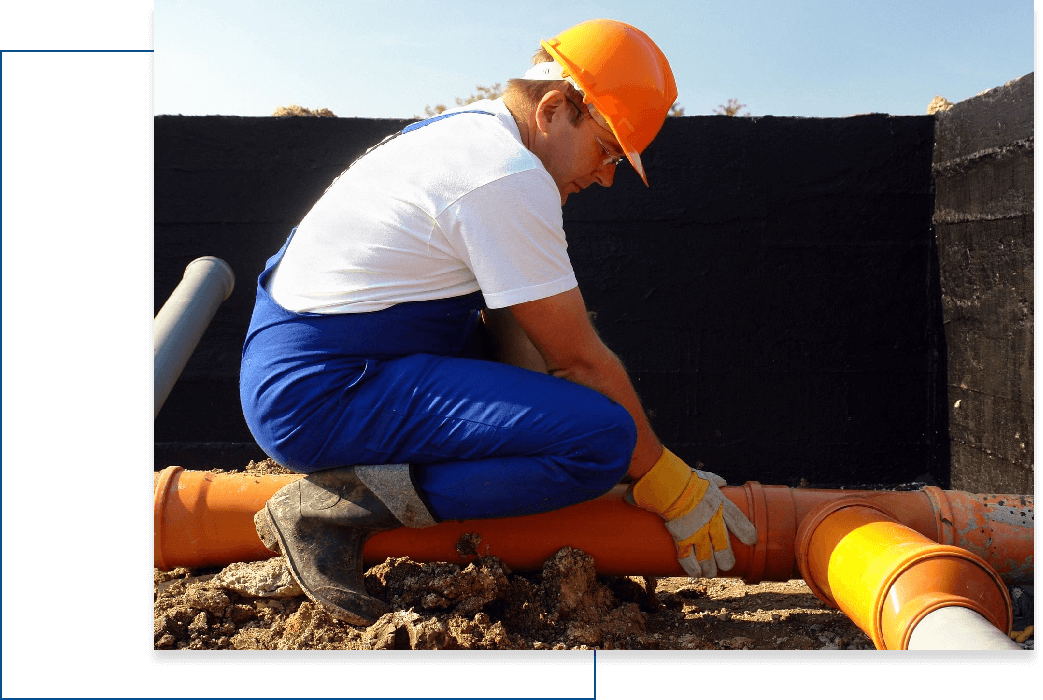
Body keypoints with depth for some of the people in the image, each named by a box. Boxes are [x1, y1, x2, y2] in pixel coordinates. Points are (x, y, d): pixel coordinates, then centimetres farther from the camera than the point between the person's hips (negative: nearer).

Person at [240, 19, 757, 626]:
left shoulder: (467, 132, 13)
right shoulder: (511, 177, -18)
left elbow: (511, 333, 12)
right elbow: (580, 361, -15)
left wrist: (535, 424, 9)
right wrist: (670, 485, -4)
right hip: (317, 395, -10)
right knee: (603, 436, -20)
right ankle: (336, 505, -14)